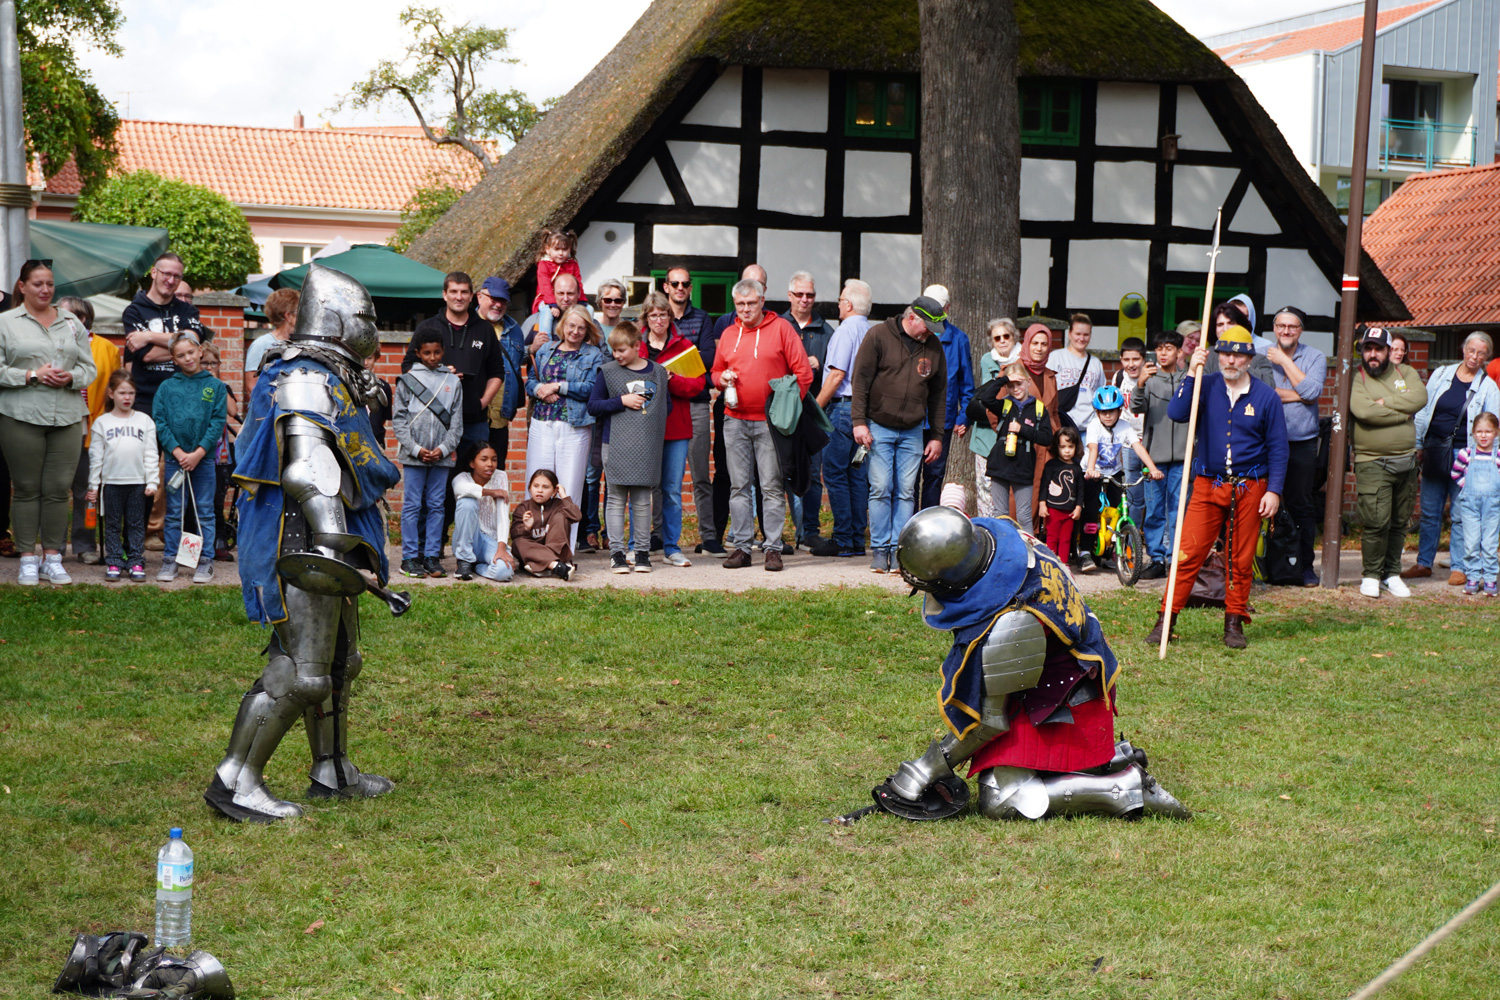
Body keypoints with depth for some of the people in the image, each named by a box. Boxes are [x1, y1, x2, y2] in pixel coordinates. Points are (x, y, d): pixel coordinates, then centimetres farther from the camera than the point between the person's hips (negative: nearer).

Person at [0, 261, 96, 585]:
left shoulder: (71, 323, 15)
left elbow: (89, 367, 14)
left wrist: (71, 377, -6)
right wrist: (32, 375, -12)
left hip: (67, 417, 3)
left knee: (58, 488, 0)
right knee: (27, 488, 1)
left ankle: (52, 557, 9)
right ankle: (28, 559, 9)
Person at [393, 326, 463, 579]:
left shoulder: (453, 382, 9)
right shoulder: (407, 380, 4)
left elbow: (456, 422, 8)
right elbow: (398, 419, 1)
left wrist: (443, 449, -6)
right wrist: (416, 449, -9)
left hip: (441, 456, 2)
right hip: (412, 455, -2)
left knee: (436, 506, 4)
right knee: (412, 505, -2)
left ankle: (432, 556, 9)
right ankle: (410, 558, 2)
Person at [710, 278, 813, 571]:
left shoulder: (781, 329, 0)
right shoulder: (728, 334, 12)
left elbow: (802, 373, -1)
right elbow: (716, 371, 22)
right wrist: (722, 378, -1)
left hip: (770, 422, -4)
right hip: (735, 421, 4)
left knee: (772, 486, -3)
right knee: (739, 486, 5)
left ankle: (773, 547, 1)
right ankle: (741, 546, 9)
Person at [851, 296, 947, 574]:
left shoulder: (934, 346, 8)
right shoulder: (878, 336, -5)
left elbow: (939, 393, 14)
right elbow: (860, 378, -5)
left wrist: (936, 436, 11)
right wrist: (859, 421, -11)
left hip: (913, 432, 3)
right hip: (879, 427, -3)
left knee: (906, 492, 1)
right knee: (881, 489, -6)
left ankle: (899, 550, 5)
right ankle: (879, 550, 1)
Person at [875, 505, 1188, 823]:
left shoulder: (1009, 626, -38)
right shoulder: (991, 533, -15)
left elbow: (991, 721, -25)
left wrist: (923, 772, -18)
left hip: (1059, 708, -9)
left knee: (1001, 803, -12)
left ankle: (1128, 787, -7)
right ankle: (1113, 757, 24)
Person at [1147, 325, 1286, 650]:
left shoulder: (1266, 397, 2)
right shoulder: (1206, 386, 3)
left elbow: (1277, 448, 4)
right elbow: (1176, 414, -13)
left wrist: (1274, 490, -4)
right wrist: (1192, 374, -18)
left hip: (1249, 489, 0)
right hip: (1207, 485, 0)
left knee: (1241, 560, 5)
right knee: (1188, 553, -6)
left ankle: (1234, 622, 16)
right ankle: (1166, 619, -3)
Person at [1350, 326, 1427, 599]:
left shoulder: (1405, 374, 11)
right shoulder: (1355, 379, -2)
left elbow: (1419, 397, -10)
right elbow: (1362, 411, -20)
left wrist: (1385, 402, -14)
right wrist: (1402, 414, -11)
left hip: (1406, 461, 5)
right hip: (1372, 463, -4)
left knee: (1399, 522, 9)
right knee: (1376, 522, -11)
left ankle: (1392, 573, 20)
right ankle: (1371, 575, 3)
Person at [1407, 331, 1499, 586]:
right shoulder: (1441, 374, 7)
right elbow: (1423, 411, 12)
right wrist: (1417, 444, 8)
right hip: (1434, 451, 3)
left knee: (1461, 515, 0)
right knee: (1429, 512, 8)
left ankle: (1459, 568, 8)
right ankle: (1424, 563, 17)